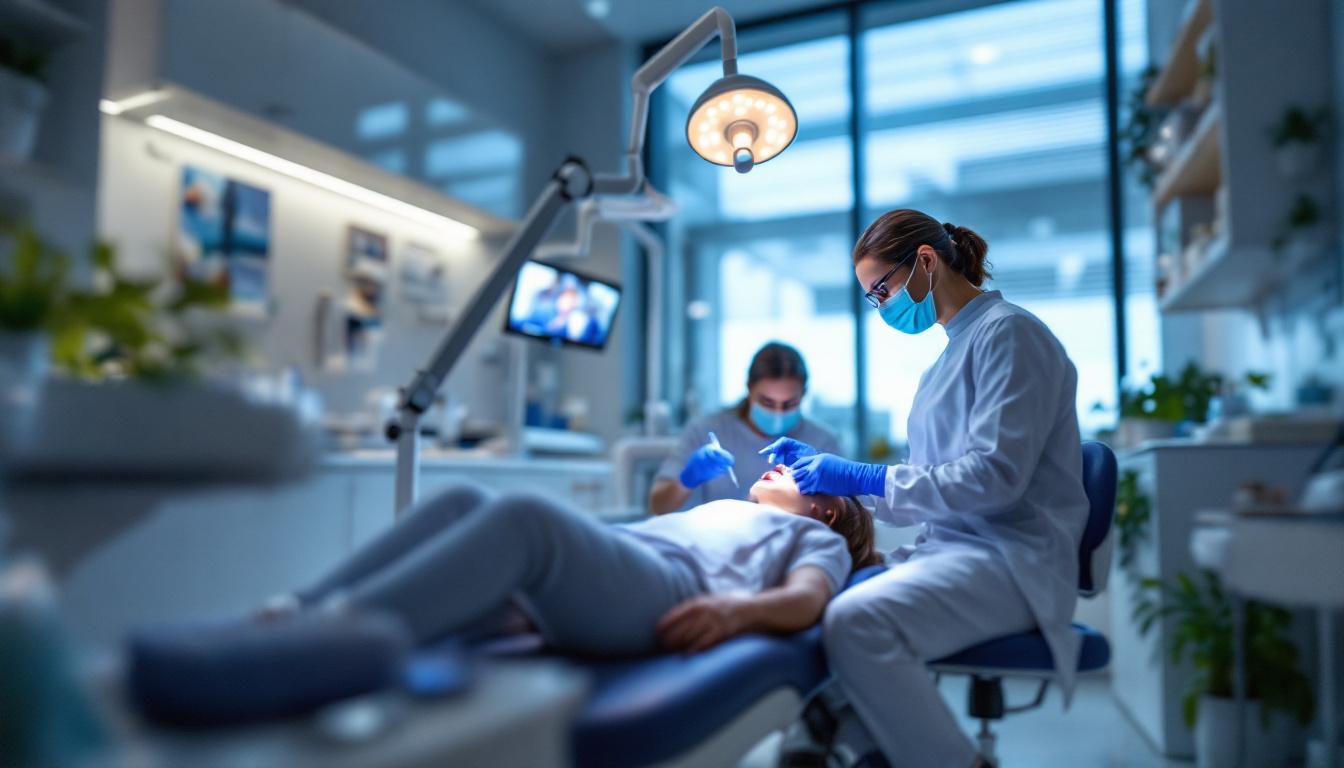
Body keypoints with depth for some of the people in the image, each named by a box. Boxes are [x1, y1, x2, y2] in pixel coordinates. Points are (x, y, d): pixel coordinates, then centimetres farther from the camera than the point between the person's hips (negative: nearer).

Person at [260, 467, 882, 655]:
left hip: (670, 589, -7)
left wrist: (736, 609, -17)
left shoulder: (817, 536, 25)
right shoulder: (720, 507, 44)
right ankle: (296, 619, -31)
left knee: (526, 515, -33)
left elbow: (807, 599, 1)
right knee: (465, 503, -17)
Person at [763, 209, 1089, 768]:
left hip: (1012, 559, -9)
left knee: (857, 621, -31)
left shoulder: (1008, 331, -8)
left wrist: (865, 477, -16)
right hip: (950, 549, 9)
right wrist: (830, 469, 11)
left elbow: (996, 475, -19)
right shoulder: (953, 351, 19)